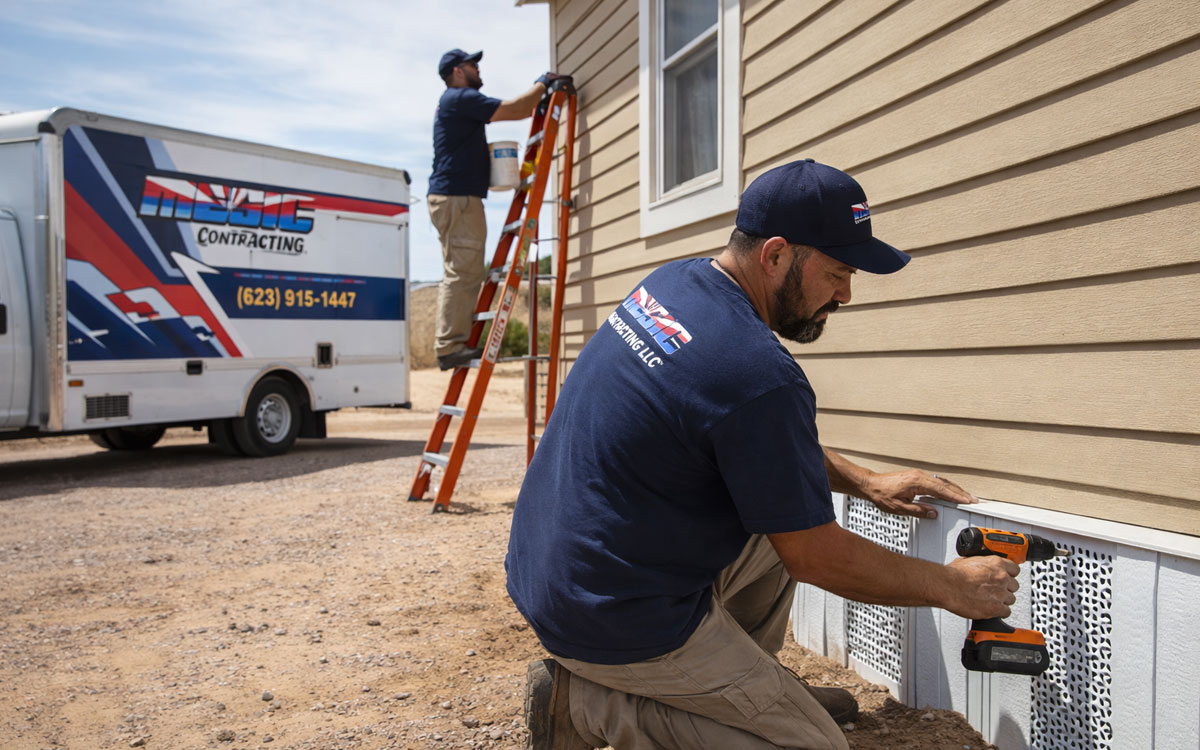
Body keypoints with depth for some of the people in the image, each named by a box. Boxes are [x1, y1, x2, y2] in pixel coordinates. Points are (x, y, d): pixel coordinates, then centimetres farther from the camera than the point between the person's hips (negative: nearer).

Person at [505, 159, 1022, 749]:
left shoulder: (673, 280, 1)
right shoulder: (759, 374, -27)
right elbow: (818, 559, -15)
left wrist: (862, 480, 14)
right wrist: (953, 587, 0)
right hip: (617, 621, -9)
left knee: (782, 513, 19)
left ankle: (750, 684, 26)